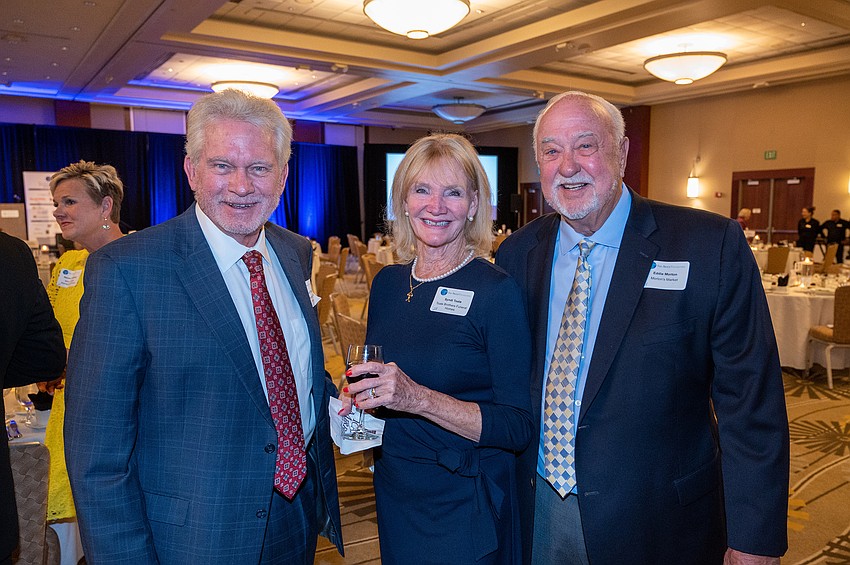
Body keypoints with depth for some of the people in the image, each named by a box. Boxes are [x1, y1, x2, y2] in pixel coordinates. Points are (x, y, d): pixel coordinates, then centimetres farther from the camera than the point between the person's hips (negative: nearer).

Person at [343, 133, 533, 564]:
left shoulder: (496, 291, -17)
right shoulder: (387, 282, -1)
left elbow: (519, 426, -20)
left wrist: (420, 399, -31)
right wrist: (354, 398, -9)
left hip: (464, 505, -5)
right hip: (393, 491, 5)